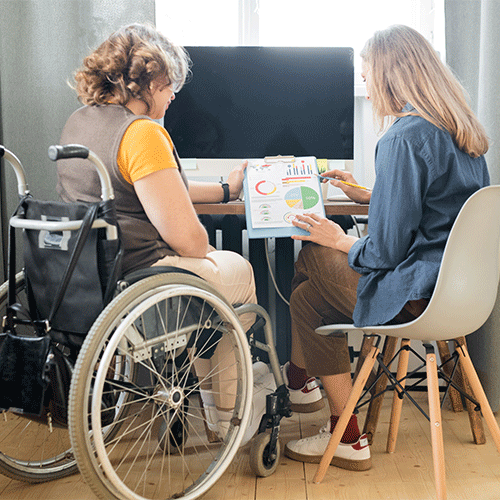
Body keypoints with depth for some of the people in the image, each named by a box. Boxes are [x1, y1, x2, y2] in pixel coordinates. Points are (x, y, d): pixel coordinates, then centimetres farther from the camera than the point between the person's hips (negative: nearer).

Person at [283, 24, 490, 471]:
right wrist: (364, 195, 25)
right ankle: (299, 381, 29)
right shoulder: (462, 130, 9)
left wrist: (339, 240, -2)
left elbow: (385, 251, -20)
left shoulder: (404, 138, -21)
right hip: (457, 279, 10)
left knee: (307, 300, 9)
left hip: (418, 298, -10)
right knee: (312, 256, 17)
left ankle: (348, 440, 17)